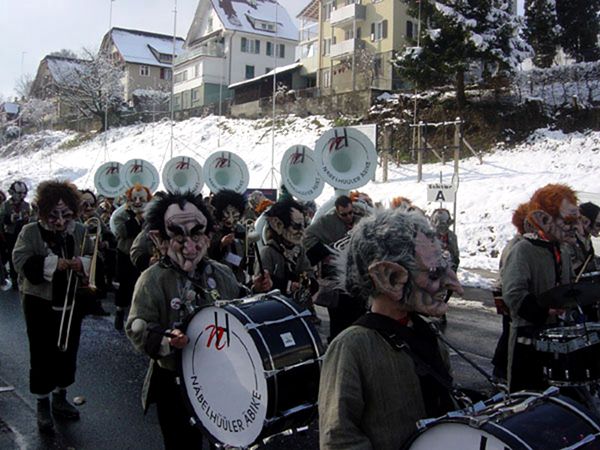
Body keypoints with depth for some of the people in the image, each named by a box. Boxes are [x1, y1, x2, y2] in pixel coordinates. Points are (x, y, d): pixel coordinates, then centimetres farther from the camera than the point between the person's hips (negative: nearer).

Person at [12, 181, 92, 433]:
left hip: (71, 303, 4)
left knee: (68, 351, 13)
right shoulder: (30, 232, -7)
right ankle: (43, 406, 19)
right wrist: (53, 264, -29)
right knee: (42, 355, 4)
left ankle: (60, 398, 32)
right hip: (40, 303, -4)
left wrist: (82, 264, -18)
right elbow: (20, 261, -19)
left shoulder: (80, 231, 3)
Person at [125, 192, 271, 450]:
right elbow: (137, 328, -16)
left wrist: (255, 292, -4)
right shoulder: (153, 280, -12)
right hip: (176, 382, -4)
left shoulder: (221, 273, 3)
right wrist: (165, 340, -33)